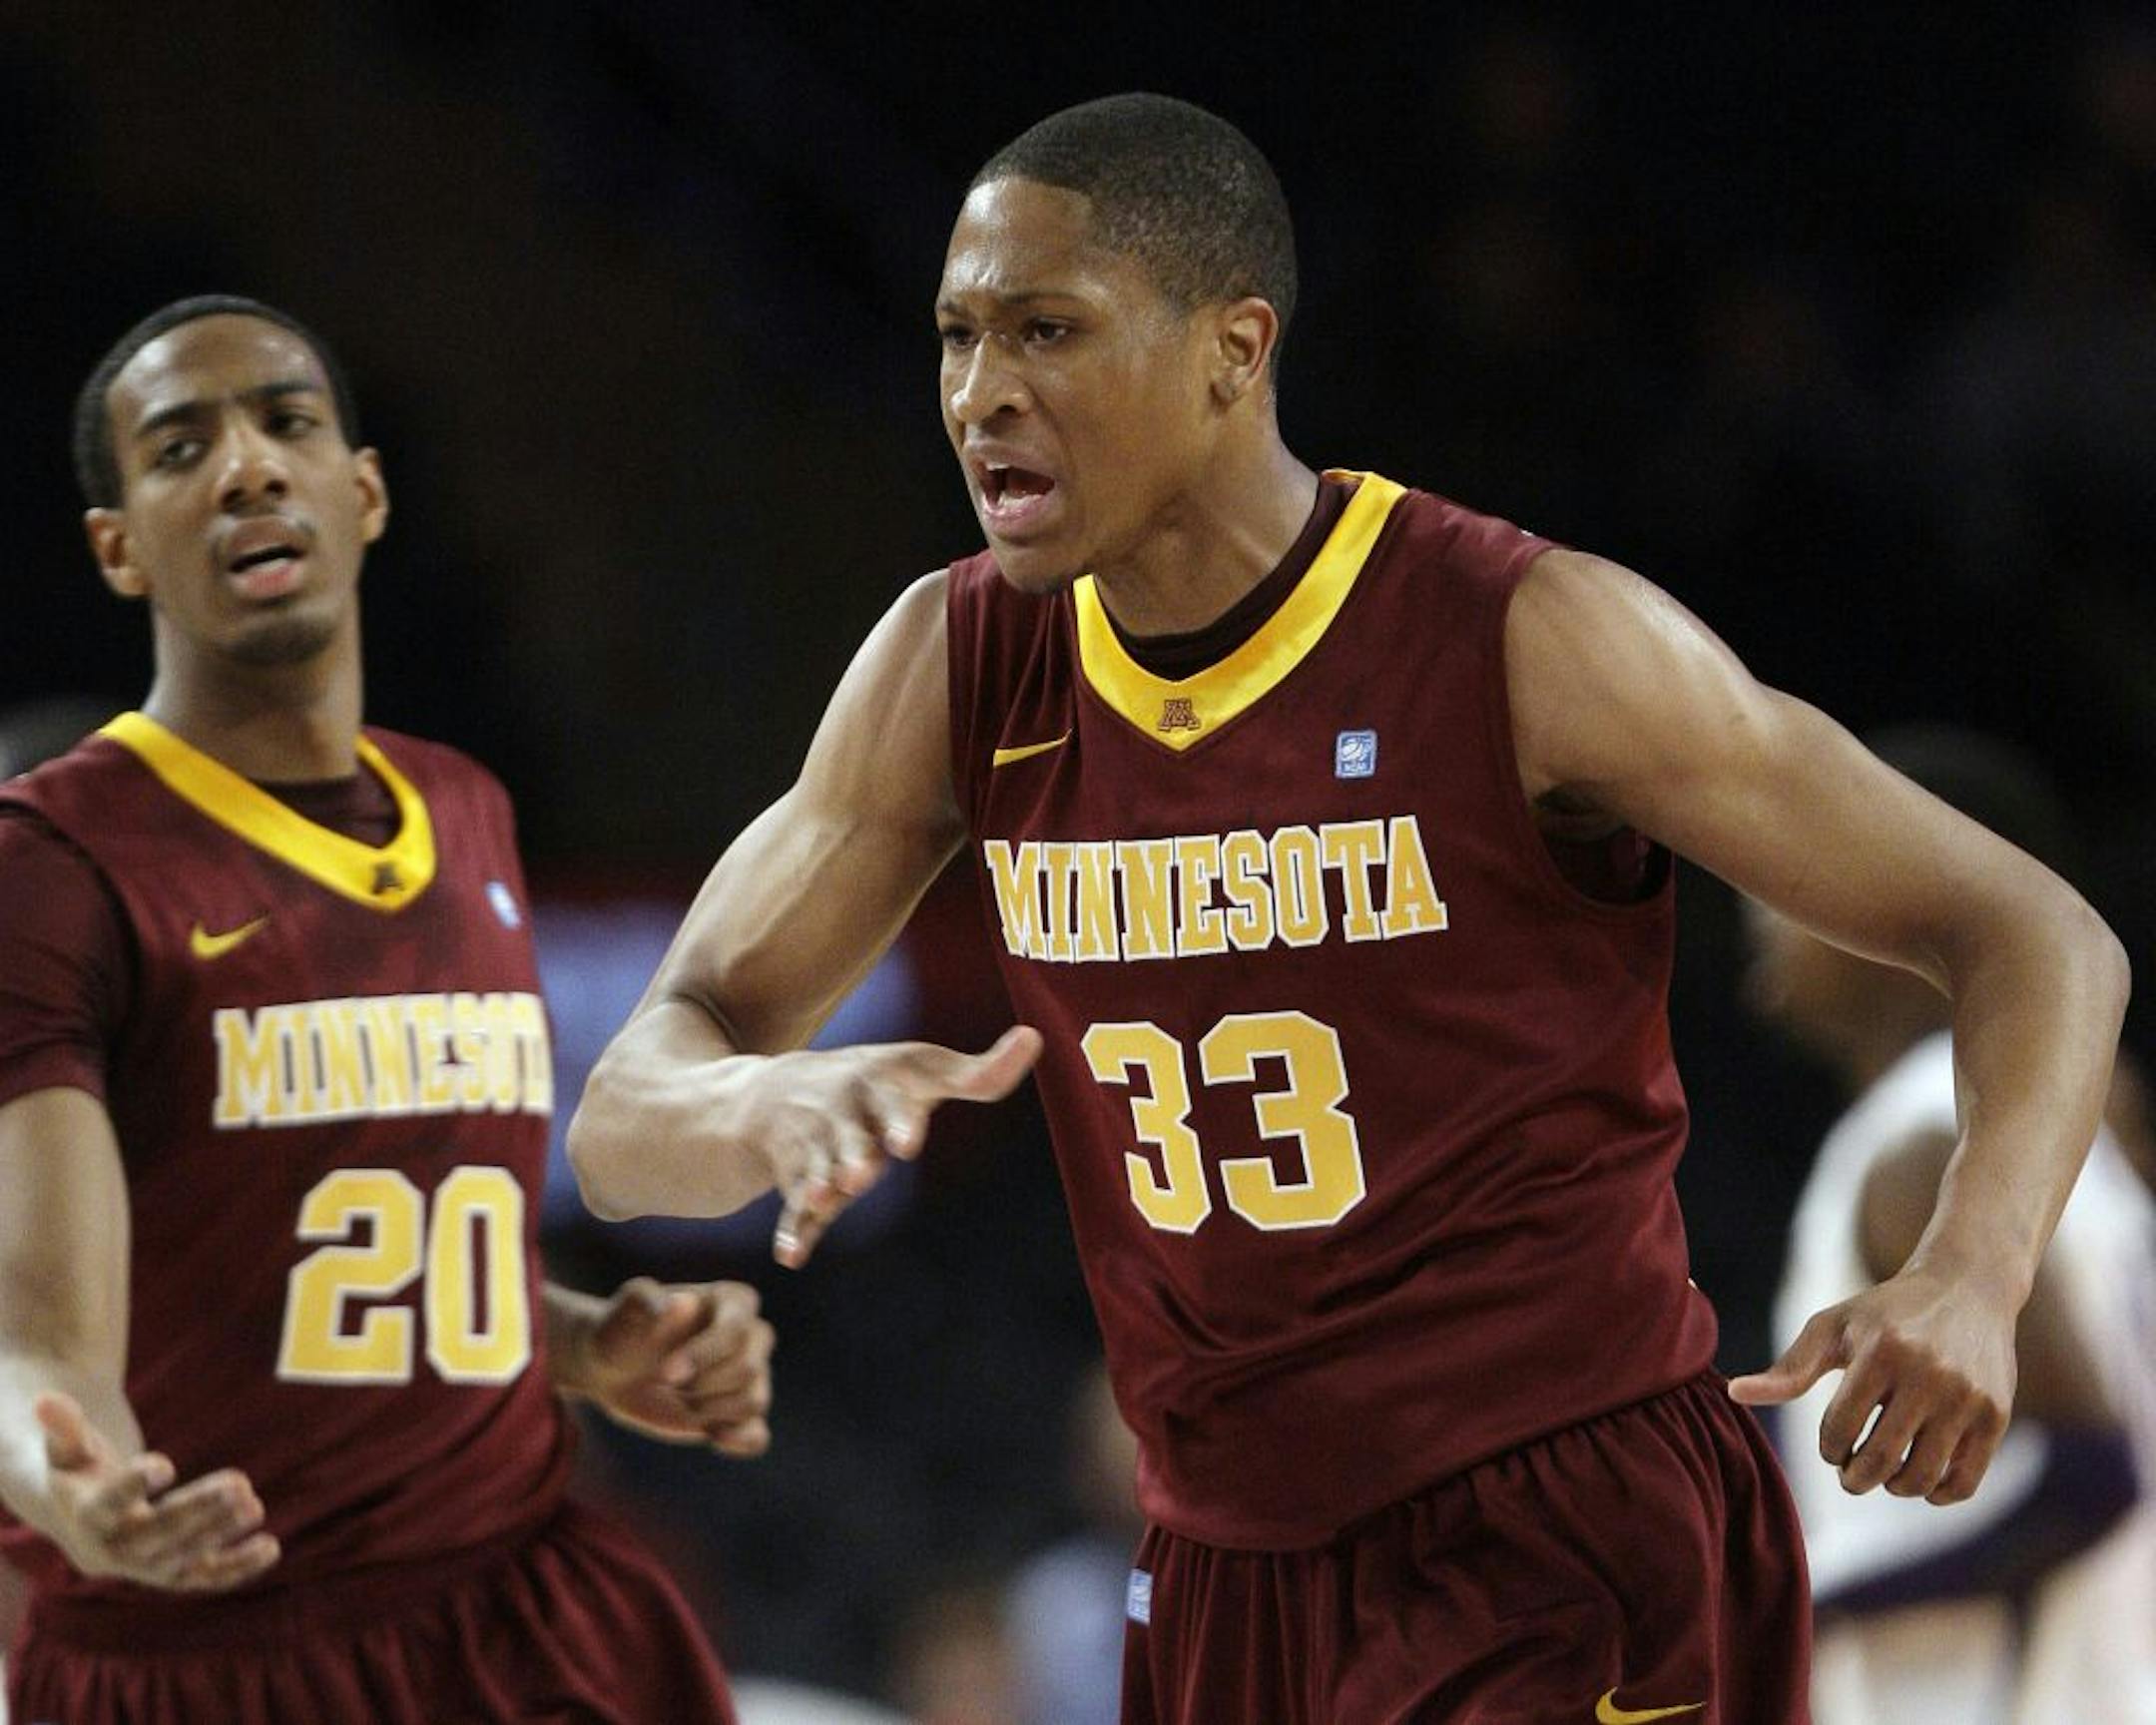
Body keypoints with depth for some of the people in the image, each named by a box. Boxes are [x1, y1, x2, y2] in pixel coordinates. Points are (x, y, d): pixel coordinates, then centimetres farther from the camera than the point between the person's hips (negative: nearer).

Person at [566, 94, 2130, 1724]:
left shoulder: (1527, 640, -13)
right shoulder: (959, 670, 1)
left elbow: (2034, 937, -9)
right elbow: (627, 1126, 1)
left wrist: (1969, 1276, -29)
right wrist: (777, 1106, -25)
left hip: (1571, 1546, -5)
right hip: (1229, 1573, 5)